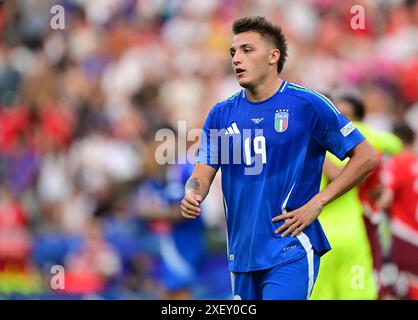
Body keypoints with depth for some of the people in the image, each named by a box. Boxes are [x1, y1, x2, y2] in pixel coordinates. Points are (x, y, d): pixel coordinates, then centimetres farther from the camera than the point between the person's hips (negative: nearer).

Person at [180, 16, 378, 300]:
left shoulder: (307, 105, -6)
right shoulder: (221, 114, 9)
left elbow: (366, 157, -3)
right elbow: (202, 175, 6)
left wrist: (316, 203, -10)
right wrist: (192, 195, -19)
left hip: (291, 251, -6)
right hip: (242, 253, 6)